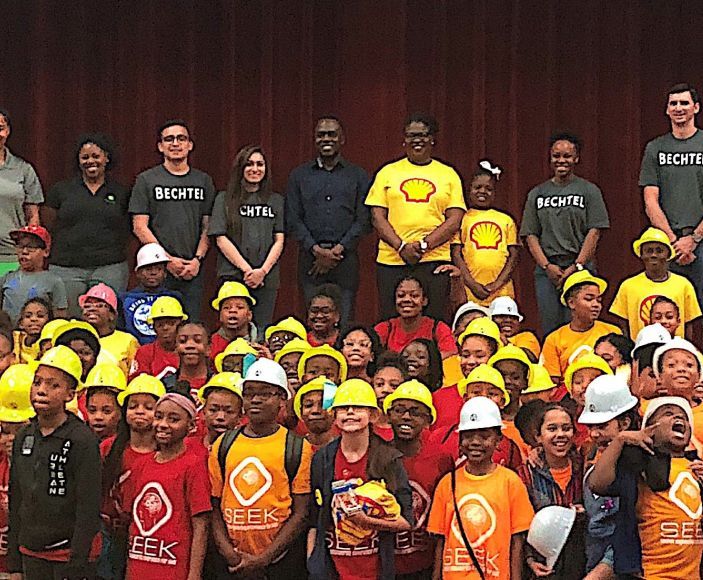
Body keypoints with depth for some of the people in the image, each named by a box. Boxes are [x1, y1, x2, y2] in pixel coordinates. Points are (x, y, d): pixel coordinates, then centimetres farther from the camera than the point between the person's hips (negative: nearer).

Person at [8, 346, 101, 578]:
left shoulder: (82, 440, -12)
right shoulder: (23, 437, 6)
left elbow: (88, 509, -14)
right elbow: (16, 501, 11)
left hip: (70, 553, -5)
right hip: (31, 555, 5)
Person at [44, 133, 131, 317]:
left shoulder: (121, 193, 10)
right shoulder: (60, 190, 10)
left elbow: (126, 233, 15)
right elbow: (48, 230, 12)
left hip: (110, 269, 0)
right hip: (66, 269, 0)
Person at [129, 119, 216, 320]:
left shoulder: (203, 181, 13)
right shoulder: (146, 180, 4)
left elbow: (208, 226, 10)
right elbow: (139, 226, -2)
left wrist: (198, 259, -5)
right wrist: (167, 259, -9)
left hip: (193, 268, 2)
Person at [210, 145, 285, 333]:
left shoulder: (276, 201, 12)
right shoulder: (225, 199, 5)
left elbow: (279, 240, 7)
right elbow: (221, 239, -2)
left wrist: (263, 271, -8)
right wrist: (247, 269, -10)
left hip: (267, 278, 2)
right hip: (232, 277, -2)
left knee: (261, 331, 1)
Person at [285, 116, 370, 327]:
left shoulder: (358, 176, 10)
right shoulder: (299, 175, 13)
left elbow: (363, 220, 2)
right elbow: (293, 219, 5)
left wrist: (338, 250, -9)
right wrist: (316, 250, -7)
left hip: (345, 258, -1)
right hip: (310, 258, 1)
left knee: (344, 322, -4)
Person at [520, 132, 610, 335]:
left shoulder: (589, 191, 7)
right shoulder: (537, 194, 14)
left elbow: (594, 232, -1)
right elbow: (530, 235, 9)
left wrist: (577, 267, -10)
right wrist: (547, 266, -5)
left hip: (580, 269, -2)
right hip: (546, 270, 2)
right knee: (550, 329, 0)